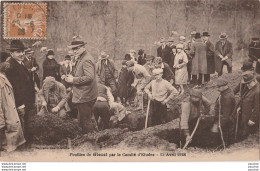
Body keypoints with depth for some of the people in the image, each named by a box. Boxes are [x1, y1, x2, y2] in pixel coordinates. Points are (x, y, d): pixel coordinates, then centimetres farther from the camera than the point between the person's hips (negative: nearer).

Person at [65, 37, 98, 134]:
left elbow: (89, 77, -28)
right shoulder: (80, 59, 15)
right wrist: (71, 77, 7)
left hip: (85, 97, -11)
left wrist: (73, 80, -22)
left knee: (85, 121, -5)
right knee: (89, 118, 21)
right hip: (83, 96, 11)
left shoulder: (86, 60, -18)